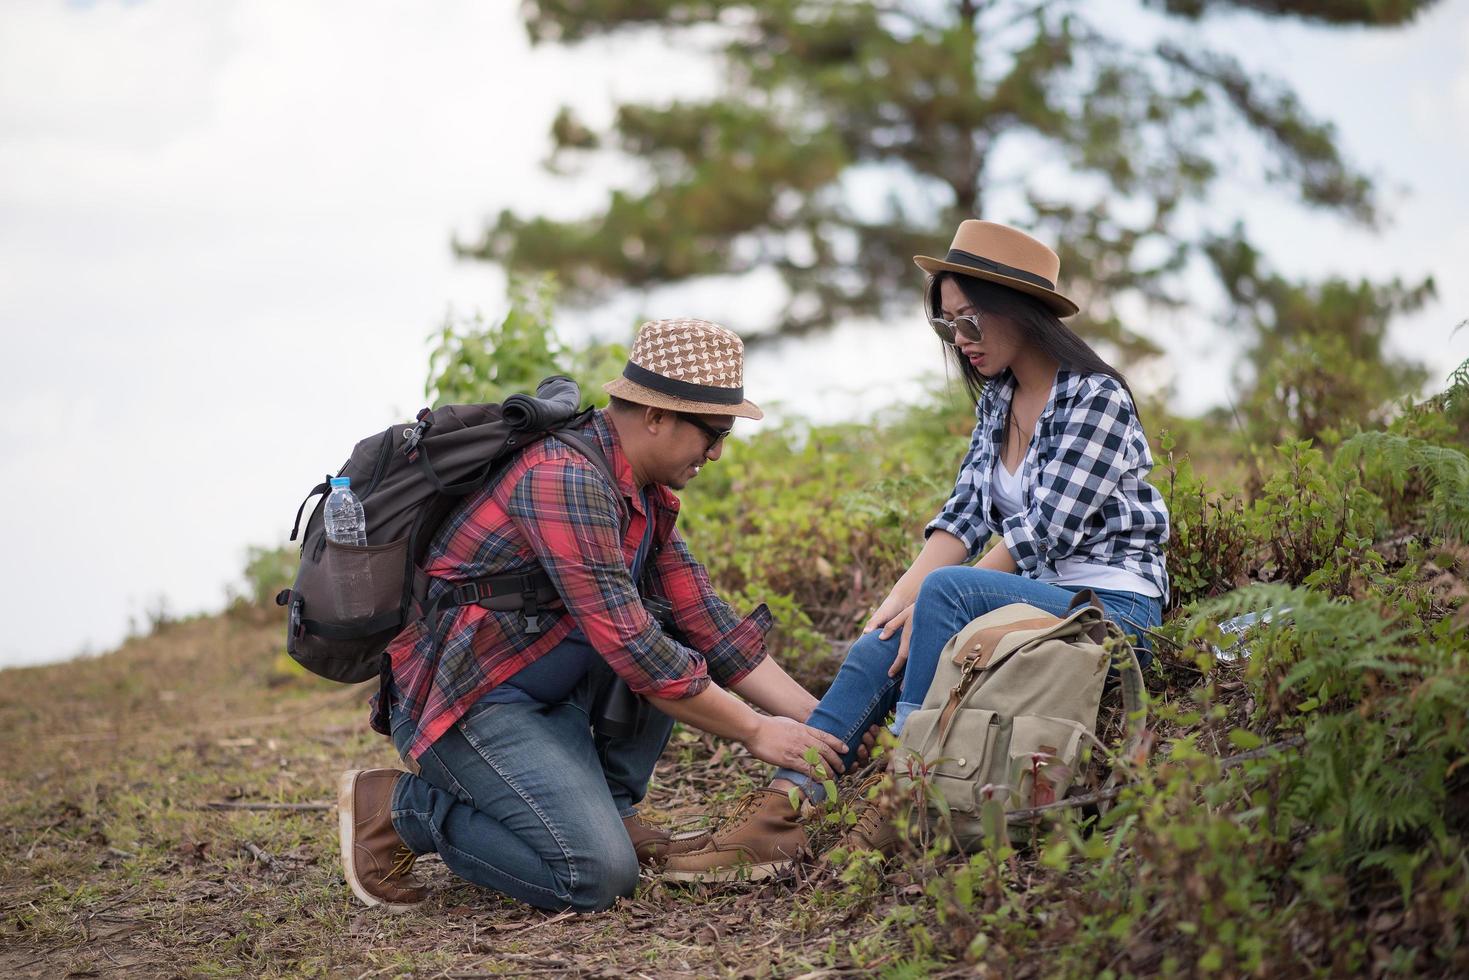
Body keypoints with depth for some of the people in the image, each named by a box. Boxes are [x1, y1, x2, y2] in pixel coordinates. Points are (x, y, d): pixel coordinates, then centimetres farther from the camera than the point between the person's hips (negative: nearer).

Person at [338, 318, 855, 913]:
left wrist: (820, 724, 3)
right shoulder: (563, 480, -22)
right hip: (462, 702, -10)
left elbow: (710, 629, 10)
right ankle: (398, 807, -4)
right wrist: (755, 731, -15)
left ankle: (611, 812, 5)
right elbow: (632, 650, -24)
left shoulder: (643, 495, 9)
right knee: (598, 876, -20)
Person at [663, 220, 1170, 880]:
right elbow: (966, 513, 5)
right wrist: (899, 599, -10)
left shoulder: (1096, 398, -13)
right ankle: (782, 810, -23)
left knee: (947, 590, -31)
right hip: (1036, 598, 8)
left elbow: (1041, 535, -19)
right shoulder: (996, 399, 12)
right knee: (880, 648, -15)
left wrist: (924, 599, -18)